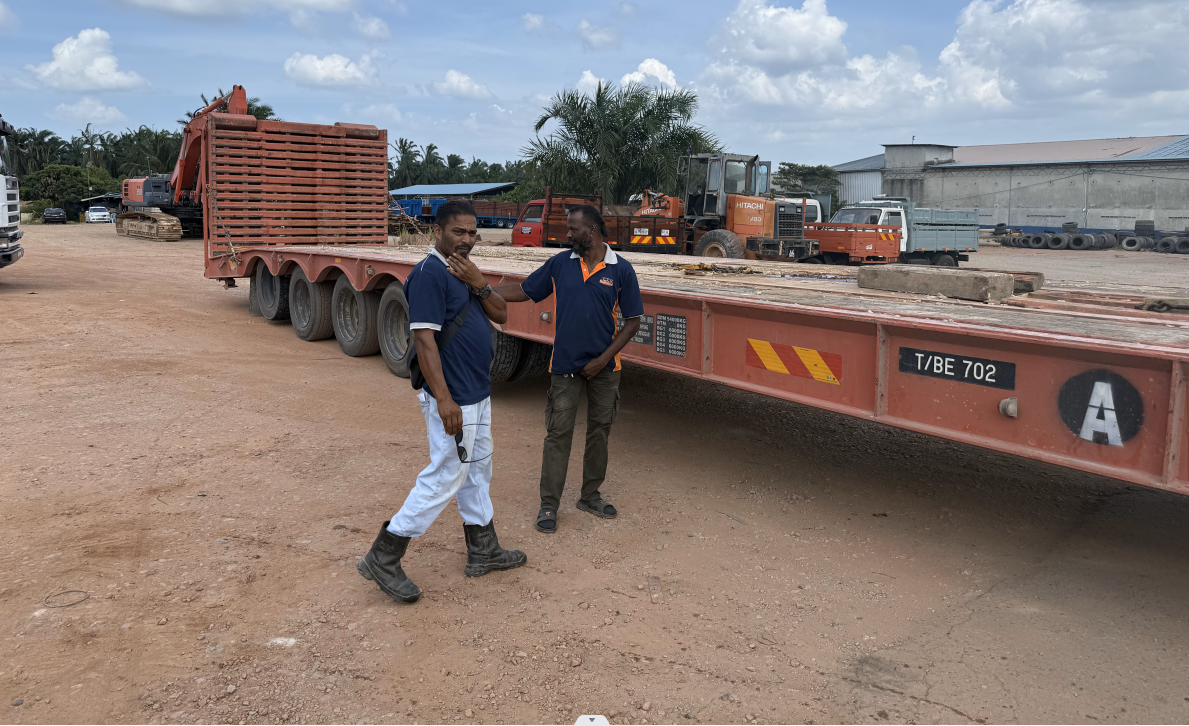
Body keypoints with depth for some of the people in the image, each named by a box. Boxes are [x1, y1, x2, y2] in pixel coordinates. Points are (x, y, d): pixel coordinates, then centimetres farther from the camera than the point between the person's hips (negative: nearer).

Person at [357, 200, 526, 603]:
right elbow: (424, 339, -24)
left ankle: (483, 551, 31)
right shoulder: (430, 274, -17)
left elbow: (501, 315, 7)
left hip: (478, 393, 10)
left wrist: (478, 283, -12)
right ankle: (383, 559, 4)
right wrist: (444, 399, -28)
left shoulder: (465, 271, 12)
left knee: (477, 470, 17)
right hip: (453, 398, -10)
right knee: (446, 476, -6)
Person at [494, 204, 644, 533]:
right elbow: (522, 291, 8)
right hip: (565, 366, 0)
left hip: (604, 367, 0)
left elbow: (633, 321, -4)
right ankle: (549, 505, 10)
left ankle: (590, 496, 28)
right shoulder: (559, 264, 0)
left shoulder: (621, 270, -5)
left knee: (599, 431, 12)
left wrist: (603, 359, -10)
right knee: (558, 433, 1)